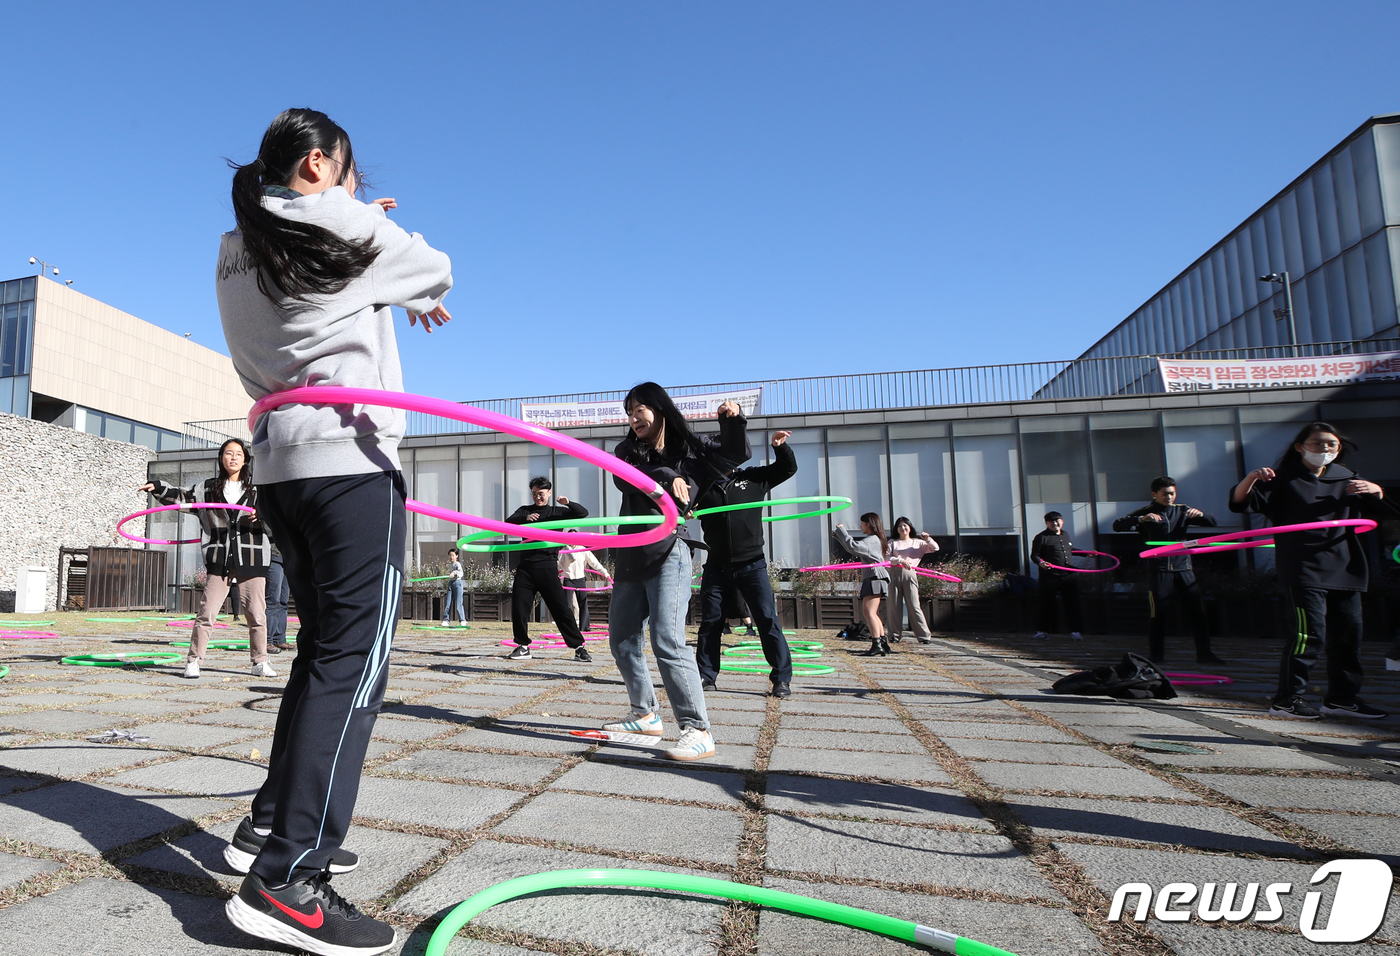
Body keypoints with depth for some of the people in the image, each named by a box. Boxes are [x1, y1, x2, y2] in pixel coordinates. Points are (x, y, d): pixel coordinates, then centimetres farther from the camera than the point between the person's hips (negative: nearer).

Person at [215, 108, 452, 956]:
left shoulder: (237, 257, 18)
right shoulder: (347, 227, -2)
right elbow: (436, 272, 9)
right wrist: (424, 299, 32)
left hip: (281, 466, 9)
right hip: (350, 458, -8)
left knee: (325, 648, 17)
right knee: (356, 660, -10)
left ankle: (273, 824, 24)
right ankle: (288, 879, -12)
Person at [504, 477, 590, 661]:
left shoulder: (557, 511, 11)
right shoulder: (524, 510, 16)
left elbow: (583, 513, 1)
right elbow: (508, 523, -1)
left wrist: (568, 503, -19)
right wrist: (525, 518, -21)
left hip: (547, 567, -2)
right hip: (525, 566, 3)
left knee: (561, 608, -5)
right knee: (518, 608, 1)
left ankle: (579, 647, -2)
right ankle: (523, 646, 16)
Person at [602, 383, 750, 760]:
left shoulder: (690, 449, 4)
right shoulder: (628, 450, 11)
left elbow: (737, 454, 9)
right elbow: (624, 477, -10)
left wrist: (732, 421, -8)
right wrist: (666, 478, -24)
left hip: (668, 553, -6)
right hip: (631, 556, 6)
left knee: (667, 639, -19)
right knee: (621, 639, 13)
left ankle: (698, 731, -18)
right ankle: (645, 715, 28)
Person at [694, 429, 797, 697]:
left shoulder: (753, 478, 6)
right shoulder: (704, 486, 6)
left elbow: (788, 468, 14)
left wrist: (779, 446, -3)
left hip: (752, 565, -1)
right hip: (716, 567, 2)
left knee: (768, 621, -5)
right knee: (710, 623, 9)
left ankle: (782, 679, 2)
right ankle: (707, 677, 22)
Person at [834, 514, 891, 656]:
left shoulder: (872, 539, -11)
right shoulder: (871, 539, 22)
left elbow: (853, 547, -25)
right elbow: (856, 552, 25)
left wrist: (842, 530, -13)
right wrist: (839, 536, 21)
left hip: (875, 578, -11)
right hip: (871, 578, 11)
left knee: (868, 611, -16)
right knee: (872, 613, 13)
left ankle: (877, 645, -20)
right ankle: (883, 643, 14)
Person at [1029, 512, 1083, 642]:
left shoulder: (1065, 535, 18)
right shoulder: (1041, 537, -3)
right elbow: (1034, 555, -7)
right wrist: (1040, 562, -27)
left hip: (1070, 576, 5)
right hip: (1050, 576, -5)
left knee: (1073, 603, 5)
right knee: (1047, 604, 1)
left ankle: (1075, 631, 12)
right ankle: (1042, 631, 11)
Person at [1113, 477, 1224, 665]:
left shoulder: (1182, 511, 12)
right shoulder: (1146, 512, 1)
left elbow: (1214, 523, 13)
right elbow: (1117, 526, -11)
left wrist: (1200, 514, -9)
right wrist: (1141, 519, -27)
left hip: (1183, 568, 4)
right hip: (1158, 570, -4)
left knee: (1197, 611, 3)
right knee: (1158, 614, -2)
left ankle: (1204, 653, 12)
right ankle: (1156, 656, 7)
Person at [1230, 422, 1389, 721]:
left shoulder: (1346, 477, 14)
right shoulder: (1284, 479, -3)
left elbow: (1377, 506, 29)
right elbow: (1239, 503, -10)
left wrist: (1375, 489, 5)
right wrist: (1251, 478, -30)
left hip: (1345, 568, 7)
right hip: (1303, 569, -6)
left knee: (1348, 632, 10)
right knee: (1309, 632, -12)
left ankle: (1341, 698, 23)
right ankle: (1286, 699, -3)